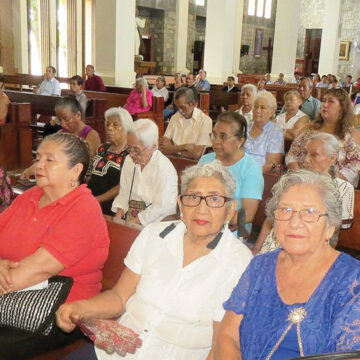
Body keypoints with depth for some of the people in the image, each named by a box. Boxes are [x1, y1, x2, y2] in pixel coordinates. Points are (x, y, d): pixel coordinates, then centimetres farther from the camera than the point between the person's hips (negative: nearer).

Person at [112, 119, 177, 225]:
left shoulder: (164, 168, -14)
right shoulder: (129, 160, 11)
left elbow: (161, 207, -17)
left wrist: (132, 222, -17)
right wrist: (118, 216, -1)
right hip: (130, 219, 6)